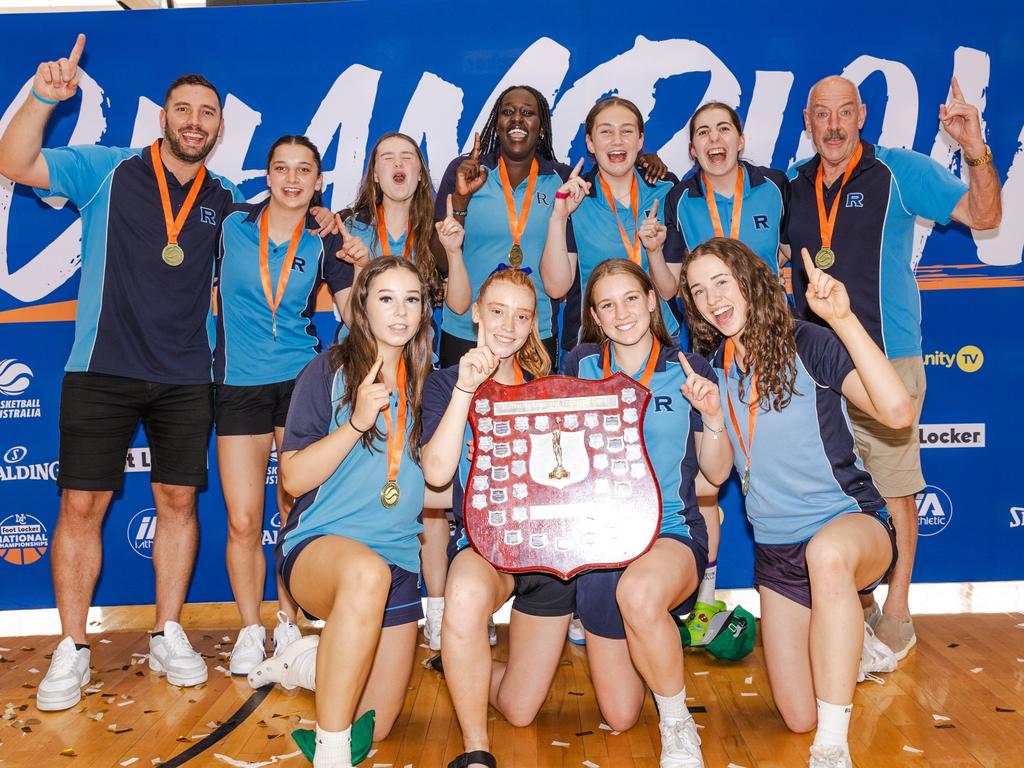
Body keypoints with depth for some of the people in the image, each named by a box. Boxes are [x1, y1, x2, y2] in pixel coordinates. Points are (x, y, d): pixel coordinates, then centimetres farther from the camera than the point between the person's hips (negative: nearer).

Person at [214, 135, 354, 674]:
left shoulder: (324, 243, 3)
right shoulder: (233, 226, 3)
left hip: (300, 385, 0)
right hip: (239, 386, 0)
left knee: (297, 514, 3)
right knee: (243, 522, 0)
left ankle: (288, 625, 21)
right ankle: (250, 630, 19)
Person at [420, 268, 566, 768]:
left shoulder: (547, 386, 9)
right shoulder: (447, 382, 1)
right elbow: (437, 472, -16)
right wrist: (465, 389, -22)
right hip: (483, 540, -3)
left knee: (519, 711, 5)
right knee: (466, 596, -42)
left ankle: (463, 667, 39)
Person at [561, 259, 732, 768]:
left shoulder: (689, 370, 0)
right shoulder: (581, 366, 4)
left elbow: (717, 472, 1)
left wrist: (713, 417, -15)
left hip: (671, 531, -3)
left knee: (639, 593, -41)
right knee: (619, 718, 7)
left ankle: (677, 723, -13)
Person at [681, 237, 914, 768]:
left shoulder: (807, 345, -12)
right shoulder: (712, 369, 2)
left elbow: (897, 412, -26)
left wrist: (843, 320, -31)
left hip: (852, 524, -5)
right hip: (775, 550, 5)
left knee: (826, 552, -44)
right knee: (798, 718, 7)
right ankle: (845, 633, 39)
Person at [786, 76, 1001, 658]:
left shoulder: (901, 172, -1)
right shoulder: (794, 186, 11)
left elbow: (984, 216, -2)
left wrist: (976, 152, -18)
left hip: (886, 358, -4)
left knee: (893, 488, 1)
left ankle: (897, 614, 16)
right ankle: (856, 603, 28)